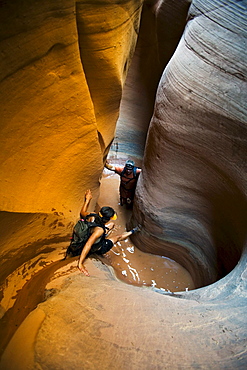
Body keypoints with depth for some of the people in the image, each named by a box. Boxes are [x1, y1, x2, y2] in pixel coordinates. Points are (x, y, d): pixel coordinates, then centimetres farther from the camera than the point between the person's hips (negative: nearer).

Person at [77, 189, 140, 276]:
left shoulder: (92, 217, -26)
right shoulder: (99, 230, -46)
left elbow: (82, 212, -4)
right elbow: (87, 245, -52)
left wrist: (87, 199, 0)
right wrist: (80, 264, -53)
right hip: (97, 249, -6)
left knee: (111, 224, 15)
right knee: (118, 237, 13)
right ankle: (133, 231, 42)